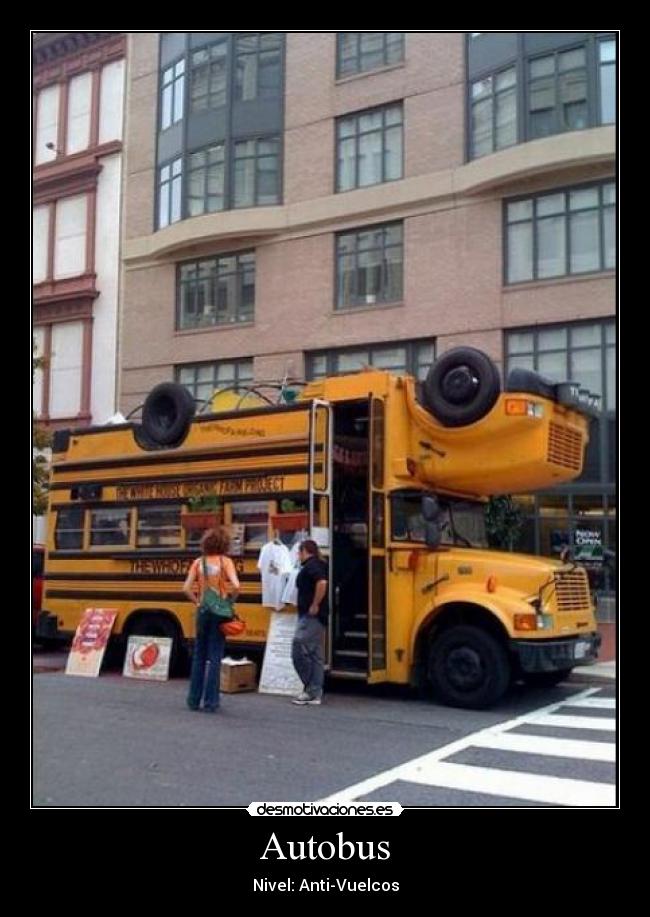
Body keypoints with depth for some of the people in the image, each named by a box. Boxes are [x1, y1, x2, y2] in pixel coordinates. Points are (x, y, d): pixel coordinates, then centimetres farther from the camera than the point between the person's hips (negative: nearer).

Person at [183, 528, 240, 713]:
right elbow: (235, 586, -18)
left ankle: (194, 699, 17)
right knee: (214, 657, 2)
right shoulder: (225, 561, -6)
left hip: (203, 611, 3)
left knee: (199, 656, 13)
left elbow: (187, 588, -3)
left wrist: (197, 602, 8)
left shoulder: (199, 562, 3)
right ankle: (210, 701, 3)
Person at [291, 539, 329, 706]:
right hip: (316, 618, 10)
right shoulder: (316, 565, 18)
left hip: (311, 617, -10)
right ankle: (315, 693, 11)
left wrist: (315, 605, -23)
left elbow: (322, 583, -29)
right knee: (316, 656, 9)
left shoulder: (312, 565, -13)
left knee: (299, 652, -8)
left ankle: (311, 691, -3)